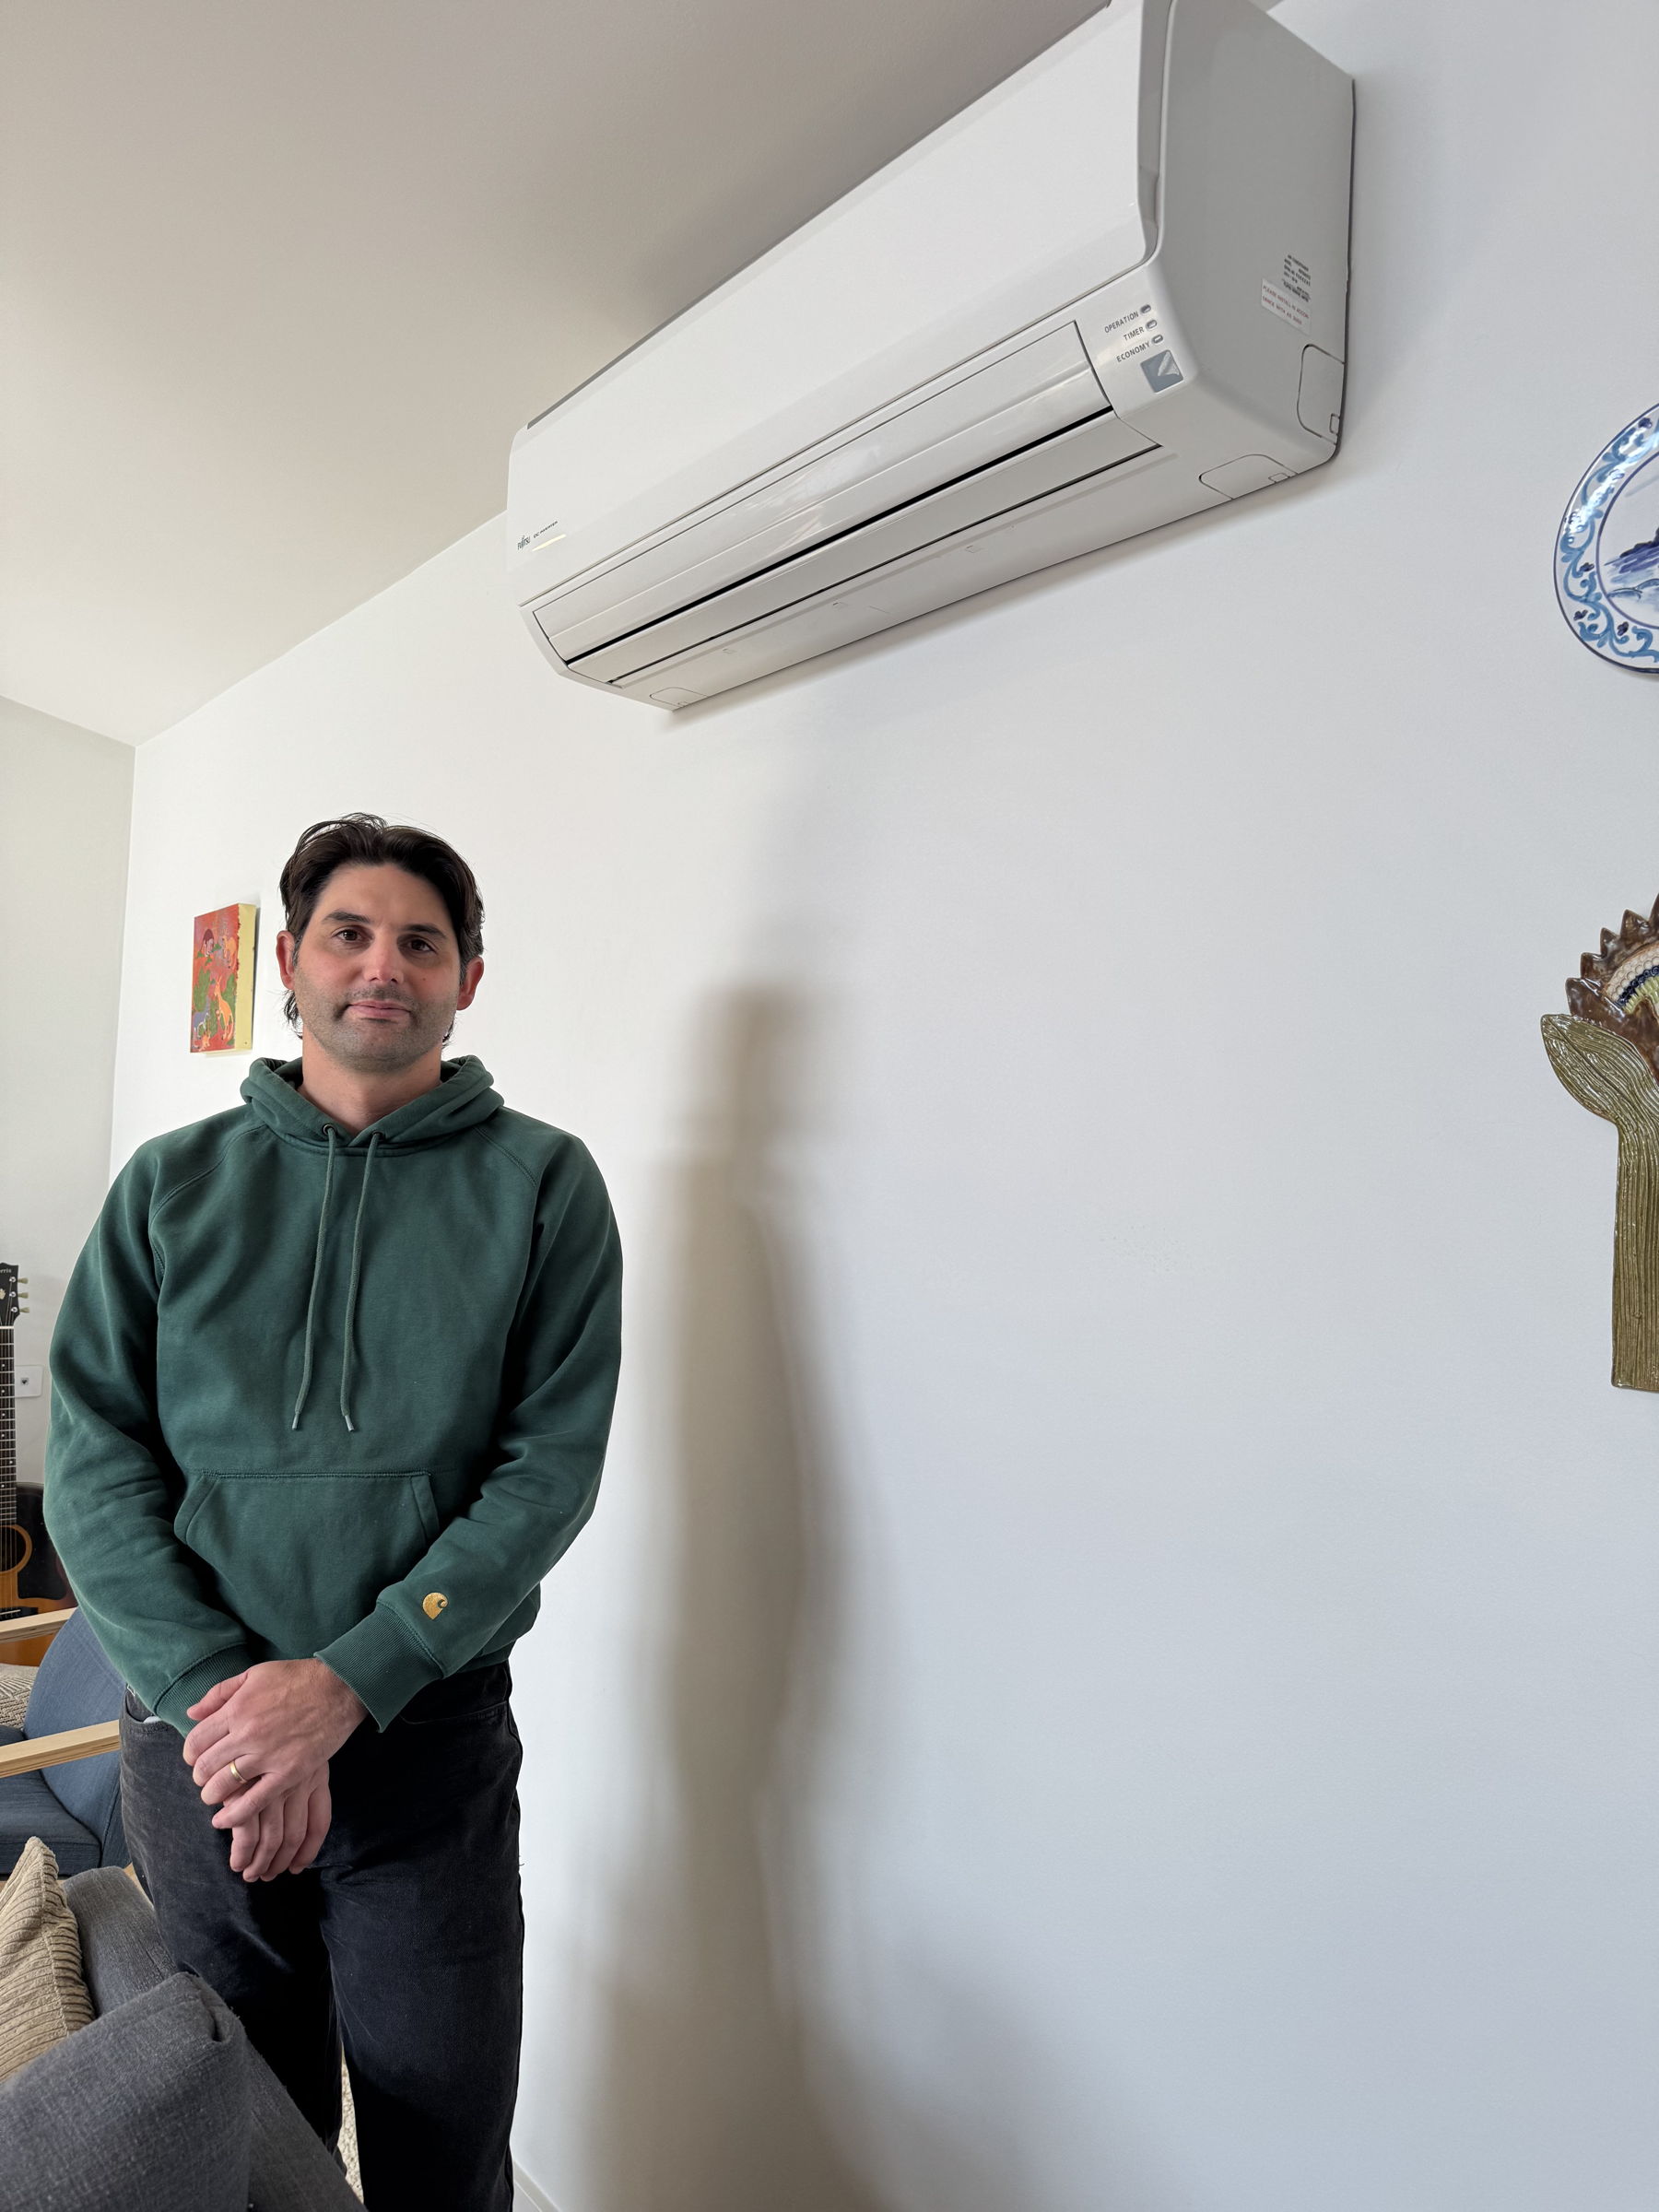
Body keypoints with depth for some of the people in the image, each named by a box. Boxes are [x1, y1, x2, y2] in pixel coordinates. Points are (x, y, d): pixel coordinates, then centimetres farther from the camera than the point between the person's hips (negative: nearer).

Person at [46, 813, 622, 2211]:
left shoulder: (540, 1184, -4)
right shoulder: (172, 1183, 3)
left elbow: (551, 1468, -9)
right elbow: (92, 1462, -2)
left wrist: (344, 1682, -17)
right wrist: (215, 1691, -14)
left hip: (431, 1745, -1)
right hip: (193, 1740, 2)